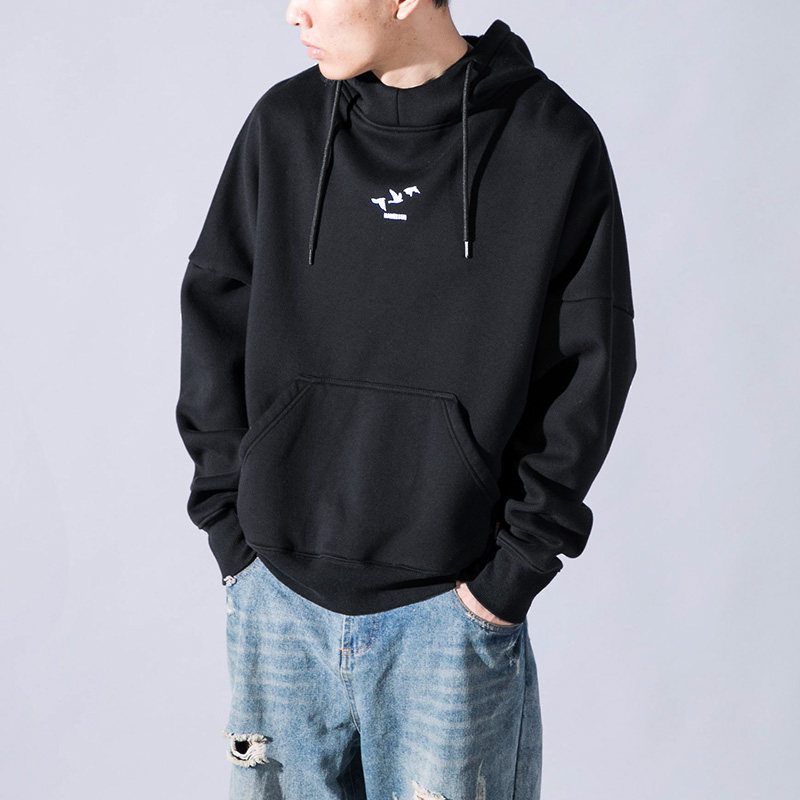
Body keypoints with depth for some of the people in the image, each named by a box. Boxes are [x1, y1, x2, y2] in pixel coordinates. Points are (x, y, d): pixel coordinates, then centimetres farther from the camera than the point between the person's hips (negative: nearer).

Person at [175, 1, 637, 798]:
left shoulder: (554, 144, -7)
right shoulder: (283, 125, 1)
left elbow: (589, 372, -4)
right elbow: (213, 322, 7)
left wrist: (513, 571, -8)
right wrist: (231, 527, 1)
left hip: (450, 607, -2)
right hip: (277, 598, 3)